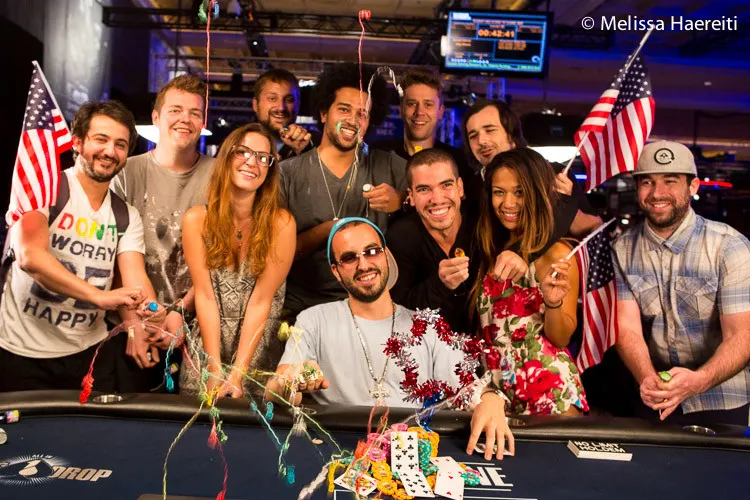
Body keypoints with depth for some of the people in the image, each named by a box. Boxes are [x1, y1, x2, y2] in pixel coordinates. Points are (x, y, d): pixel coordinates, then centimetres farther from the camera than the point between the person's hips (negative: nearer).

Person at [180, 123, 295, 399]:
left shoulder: (280, 223, -13)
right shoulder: (197, 220, -7)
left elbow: (260, 302, -14)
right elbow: (205, 296, -9)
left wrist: (237, 374, -18)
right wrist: (216, 370, -14)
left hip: (260, 345, -1)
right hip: (208, 343, 2)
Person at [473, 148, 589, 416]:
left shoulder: (556, 253, -12)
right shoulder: (494, 249, 5)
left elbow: (561, 338, -13)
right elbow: (489, 327, 8)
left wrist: (553, 303, -28)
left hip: (549, 391, -5)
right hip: (497, 386, 6)